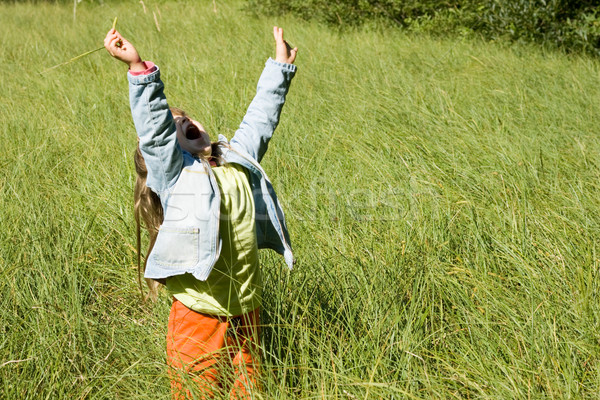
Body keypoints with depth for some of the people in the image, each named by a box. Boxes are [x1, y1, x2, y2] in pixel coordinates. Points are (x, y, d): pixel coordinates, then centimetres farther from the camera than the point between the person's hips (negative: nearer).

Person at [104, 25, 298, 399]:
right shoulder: (172, 172, -6)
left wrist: (280, 65, 24)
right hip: (200, 316, -5)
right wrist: (139, 69, -32)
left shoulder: (239, 162, 11)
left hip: (247, 313, 5)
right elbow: (154, 127, -20)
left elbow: (260, 119, 20)